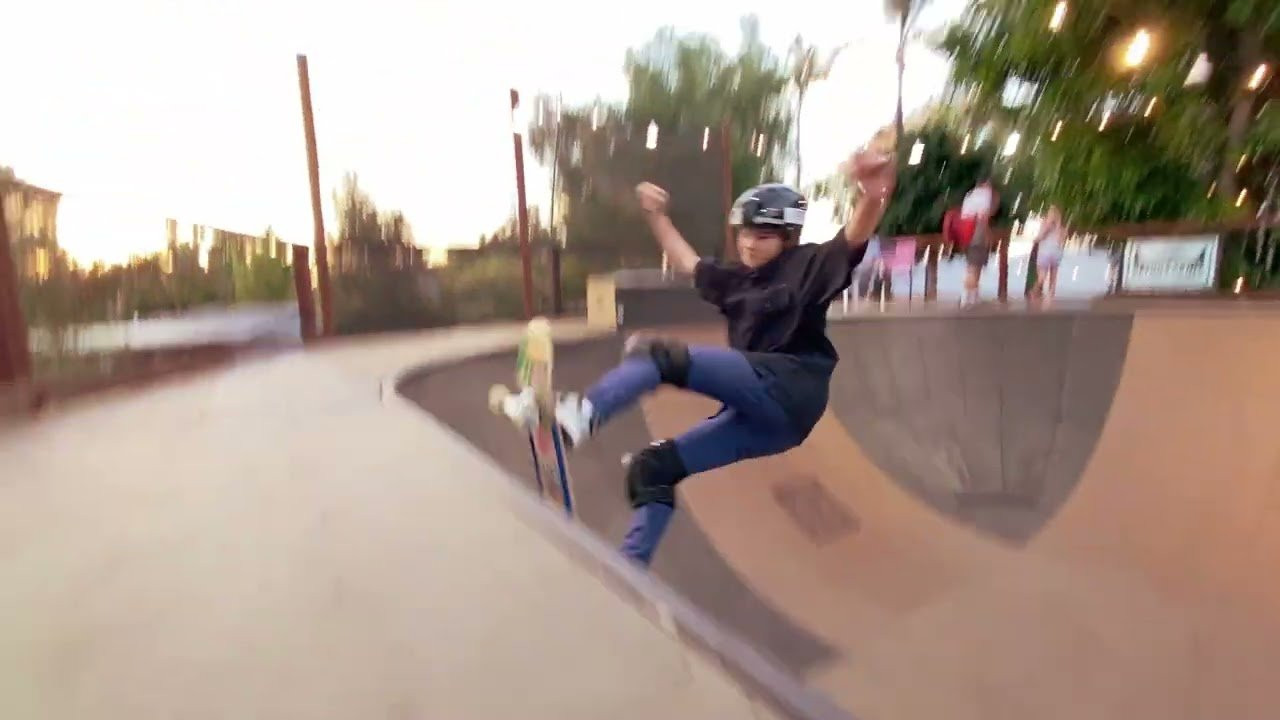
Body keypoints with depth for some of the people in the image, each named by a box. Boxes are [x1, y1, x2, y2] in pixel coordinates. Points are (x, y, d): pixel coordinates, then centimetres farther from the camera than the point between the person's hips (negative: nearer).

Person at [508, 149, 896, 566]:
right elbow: (687, 263, 35)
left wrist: (873, 197, -40)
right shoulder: (737, 280, 21)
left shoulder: (807, 266, 1)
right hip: (759, 412, 8)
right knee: (654, 467, 4)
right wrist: (657, 216, 32)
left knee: (659, 355, -22)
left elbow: (853, 240, -19)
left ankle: (579, 415, -39)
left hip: (787, 393, -8)